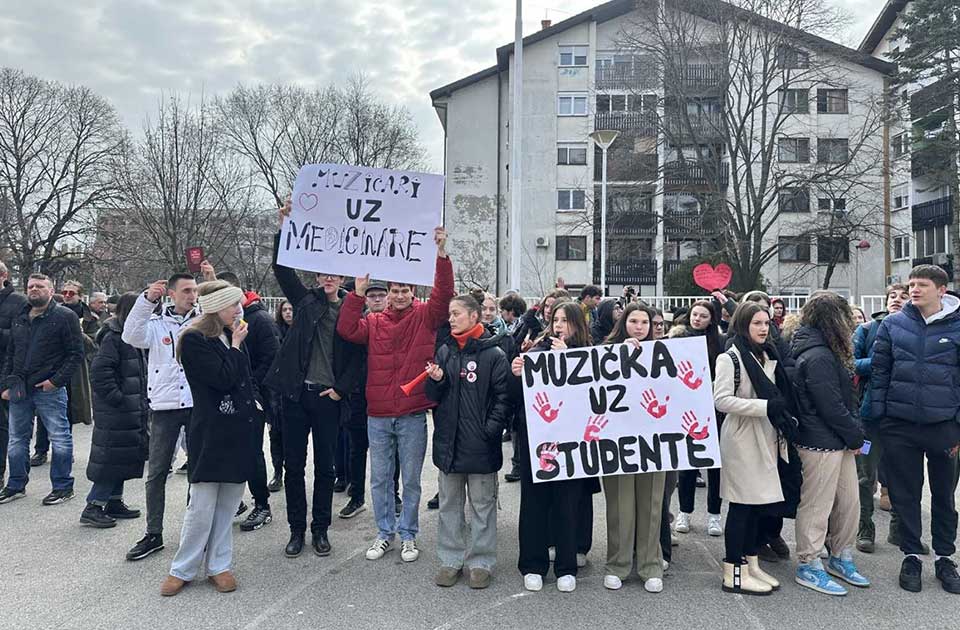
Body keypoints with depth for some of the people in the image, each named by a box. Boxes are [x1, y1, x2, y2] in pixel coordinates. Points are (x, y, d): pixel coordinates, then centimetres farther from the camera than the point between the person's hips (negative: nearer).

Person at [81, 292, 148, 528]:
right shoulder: (113, 338, -16)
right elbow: (99, 371, -23)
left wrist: (142, 399, 13)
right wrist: (116, 398, -20)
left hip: (133, 410, 9)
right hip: (116, 411, -9)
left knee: (124, 458, 15)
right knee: (112, 457, -4)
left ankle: (114, 502, 26)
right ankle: (92, 508, 5)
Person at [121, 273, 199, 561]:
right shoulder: (155, 323, 4)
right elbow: (131, 336, -13)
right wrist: (147, 300, -23)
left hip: (199, 404, 0)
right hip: (164, 406, 0)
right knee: (156, 472, 7)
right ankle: (153, 534, 21)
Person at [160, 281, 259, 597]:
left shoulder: (234, 335, 13)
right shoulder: (194, 339, -10)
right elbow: (223, 379, -19)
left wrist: (256, 402, 7)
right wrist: (236, 345, -9)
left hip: (240, 430, 7)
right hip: (211, 433, -6)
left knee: (227, 505, 12)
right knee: (202, 506, -1)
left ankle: (218, 565, 23)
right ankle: (183, 569, 16)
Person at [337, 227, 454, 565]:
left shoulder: (425, 317, 0)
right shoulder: (375, 321, 6)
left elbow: (444, 293, -13)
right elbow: (347, 330, -7)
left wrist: (442, 254, -22)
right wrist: (358, 293, -12)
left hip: (412, 415, -2)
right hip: (378, 415, 3)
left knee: (411, 480, 10)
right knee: (380, 479, 13)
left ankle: (409, 535, 25)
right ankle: (385, 533, 29)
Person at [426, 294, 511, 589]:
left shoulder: (494, 354, -8)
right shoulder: (445, 351, 8)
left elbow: (504, 398, -8)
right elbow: (433, 396, 10)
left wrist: (491, 430, -16)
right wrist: (436, 380, -10)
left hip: (480, 444, -5)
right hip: (448, 441, 5)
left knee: (482, 505, 9)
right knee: (450, 504, 15)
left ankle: (481, 562, 22)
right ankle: (451, 559, 28)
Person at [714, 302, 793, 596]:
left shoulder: (768, 356, 13)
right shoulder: (730, 358, -11)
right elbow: (721, 400, -20)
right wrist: (765, 406, -22)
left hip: (765, 440, 8)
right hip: (742, 440, -8)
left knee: (757, 503, 12)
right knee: (741, 505, -2)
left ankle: (751, 564, 23)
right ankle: (734, 573, 7)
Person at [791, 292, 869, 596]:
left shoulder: (825, 352, 14)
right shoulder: (818, 357, -20)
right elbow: (831, 407, -20)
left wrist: (854, 434, 9)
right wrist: (855, 436, -8)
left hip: (840, 443, 10)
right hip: (822, 444, -10)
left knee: (849, 502, 18)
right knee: (816, 505, 2)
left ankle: (840, 558, 33)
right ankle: (808, 566, 15)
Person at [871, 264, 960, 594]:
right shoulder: (893, 324, 0)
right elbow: (879, 371, 2)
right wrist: (878, 416, -2)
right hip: (900, 425, 1)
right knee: (905, 495, 10)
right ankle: (911, 555, 25)